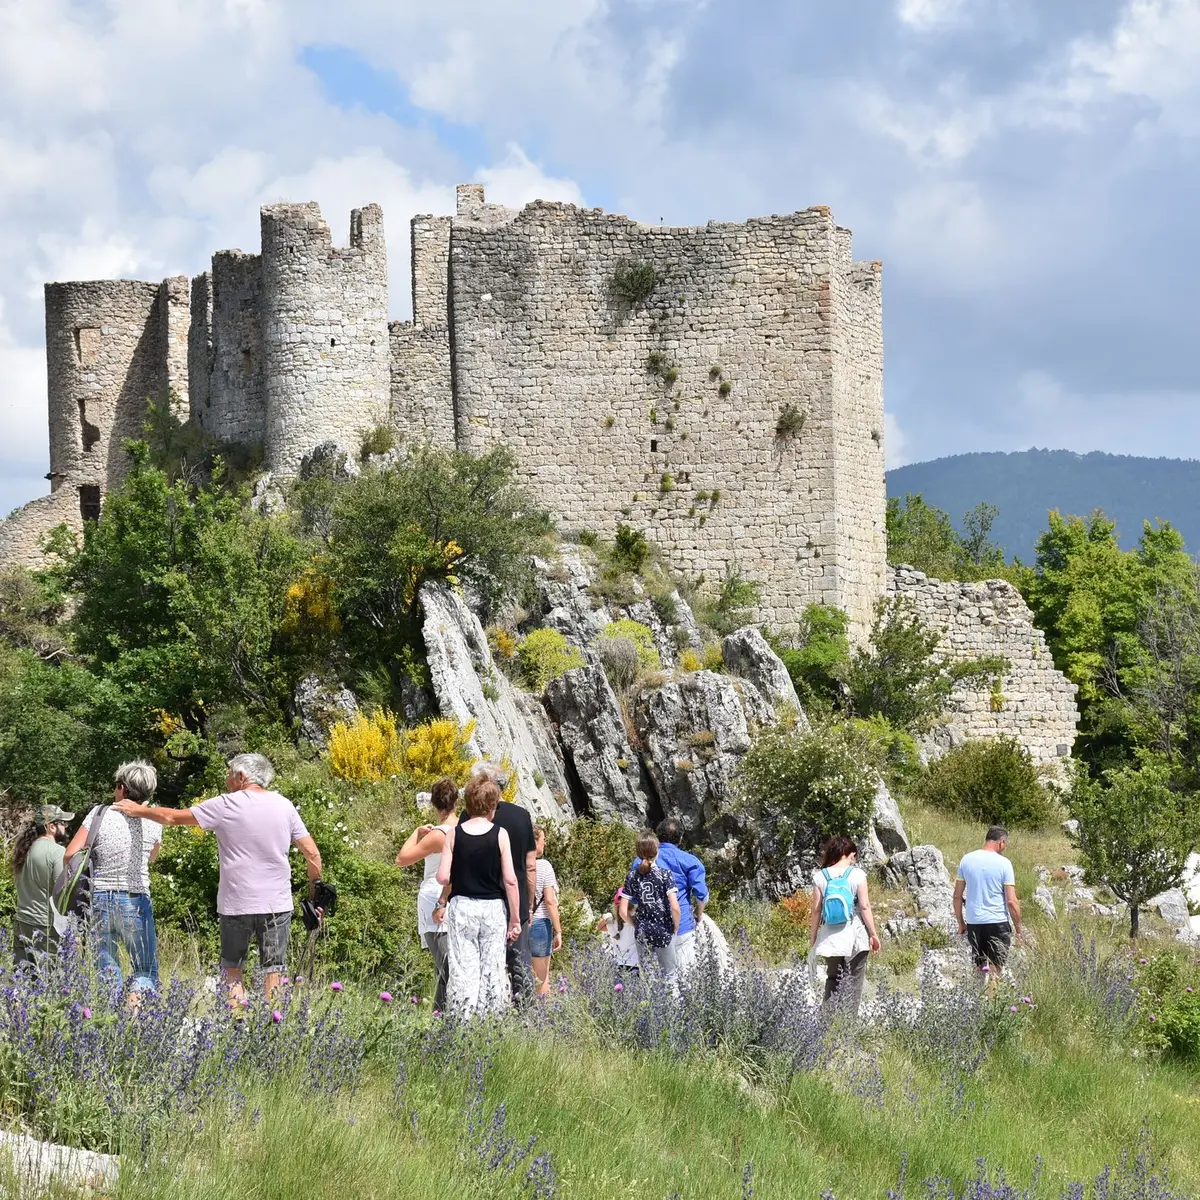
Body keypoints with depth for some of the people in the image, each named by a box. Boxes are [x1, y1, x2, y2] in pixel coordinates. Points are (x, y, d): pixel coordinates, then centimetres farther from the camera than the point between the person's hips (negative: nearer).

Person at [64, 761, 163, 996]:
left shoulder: (99, 815, -4)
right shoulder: (152, 824, -2)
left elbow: (70, 855, -5)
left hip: (99, 900, 1)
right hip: (135, 902, -1)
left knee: (107, 970, 10)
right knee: (146, 969, 5)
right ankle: (135, 1001, -19)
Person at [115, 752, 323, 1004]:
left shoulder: (226, 806, -4)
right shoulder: (284, 806, 4)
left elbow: (173, 817, 3)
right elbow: (312, 854, 3)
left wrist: (138, 811, 18)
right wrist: (315, 890, 16)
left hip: (235, 905, -2)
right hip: (277, 904, 2)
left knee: (233, 968, 11)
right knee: (273, 970, 4)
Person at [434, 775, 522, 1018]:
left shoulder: (454, 834, -2)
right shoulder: (500, 834, -5)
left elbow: (443, 878, -5)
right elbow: (510, 880, -6)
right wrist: (515, 918, 1)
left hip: (461, 907, 1)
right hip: (493, 908, -1)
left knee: (463, 968, 2)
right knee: (493, 970, 4)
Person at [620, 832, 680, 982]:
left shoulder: (632, 876, -1)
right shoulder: (665, 874, -10)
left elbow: (623, 912, -3)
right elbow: (675, 907, -17)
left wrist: (637, 925, 13)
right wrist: (675, 928, 0)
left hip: (642, 935, 3)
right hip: (664, 933, -3)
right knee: (670, 975, 8)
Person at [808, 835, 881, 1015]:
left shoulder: (820, 876, 1)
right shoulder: (857, 874, -5)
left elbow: (816, 910, 1)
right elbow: (865, 906, -7)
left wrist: (812, 938, 8)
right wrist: (873, 934, 0)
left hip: (830, 938, 2)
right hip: (855, 937, -2)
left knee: (833, 979, 13)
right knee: (853, 980, 4)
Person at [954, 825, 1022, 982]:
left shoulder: (966, 860, 4)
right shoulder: (1003, 863, -7)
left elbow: (957, 896, 7)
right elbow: (1012, 901, -9)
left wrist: (961, 923, 17)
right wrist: (1018, 929, 0)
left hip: (973, 922, 3)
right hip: (998, 922, -3)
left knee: (979, 967, 12)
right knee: (997, 969, 2)